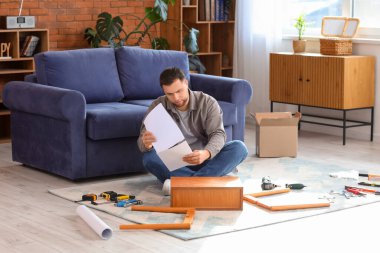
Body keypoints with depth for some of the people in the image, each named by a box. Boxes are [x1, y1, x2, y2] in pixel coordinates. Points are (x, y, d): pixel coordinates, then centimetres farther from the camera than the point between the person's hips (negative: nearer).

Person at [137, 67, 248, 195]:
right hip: (175, 164, 0)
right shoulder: (158, 106, -5)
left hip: (206, 160, 1)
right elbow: (143, 139, -11)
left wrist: (206, 153, -41)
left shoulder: (208, 103, -6)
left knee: (239, 147, -25)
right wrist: (146, 143, -39)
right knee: (149, 156, -30)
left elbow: (218, 134, -17)